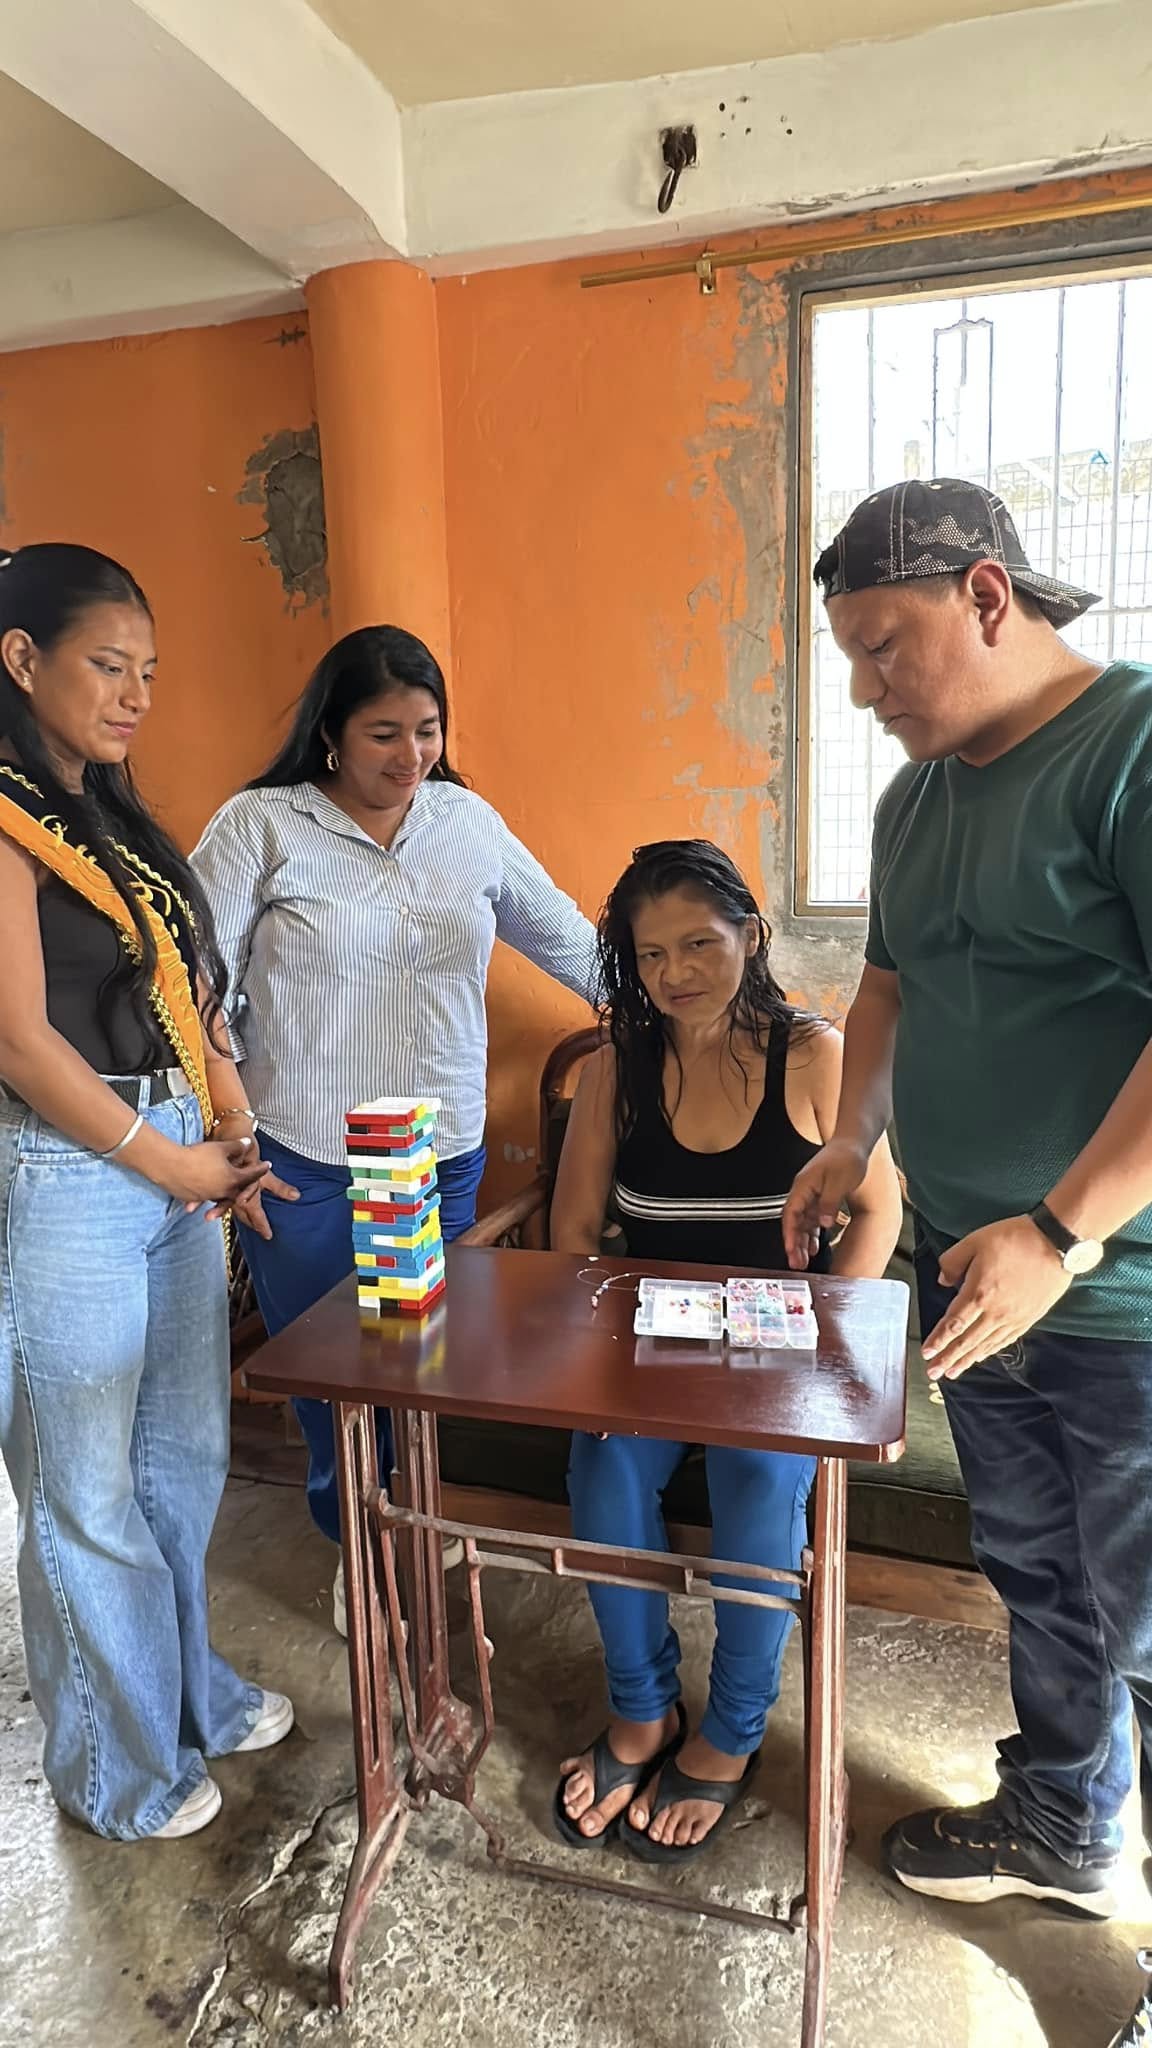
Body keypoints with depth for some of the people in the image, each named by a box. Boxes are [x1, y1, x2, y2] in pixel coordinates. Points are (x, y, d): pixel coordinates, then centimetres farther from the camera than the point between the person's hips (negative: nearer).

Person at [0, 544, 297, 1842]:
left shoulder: (110, 818, 14)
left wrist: (228, 1131, 1)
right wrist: (175, 1163, -10)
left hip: (176, 1164, 8)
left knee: (186, 1457, 20)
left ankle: (189, 1694, 42)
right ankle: (118, 1770, 31)